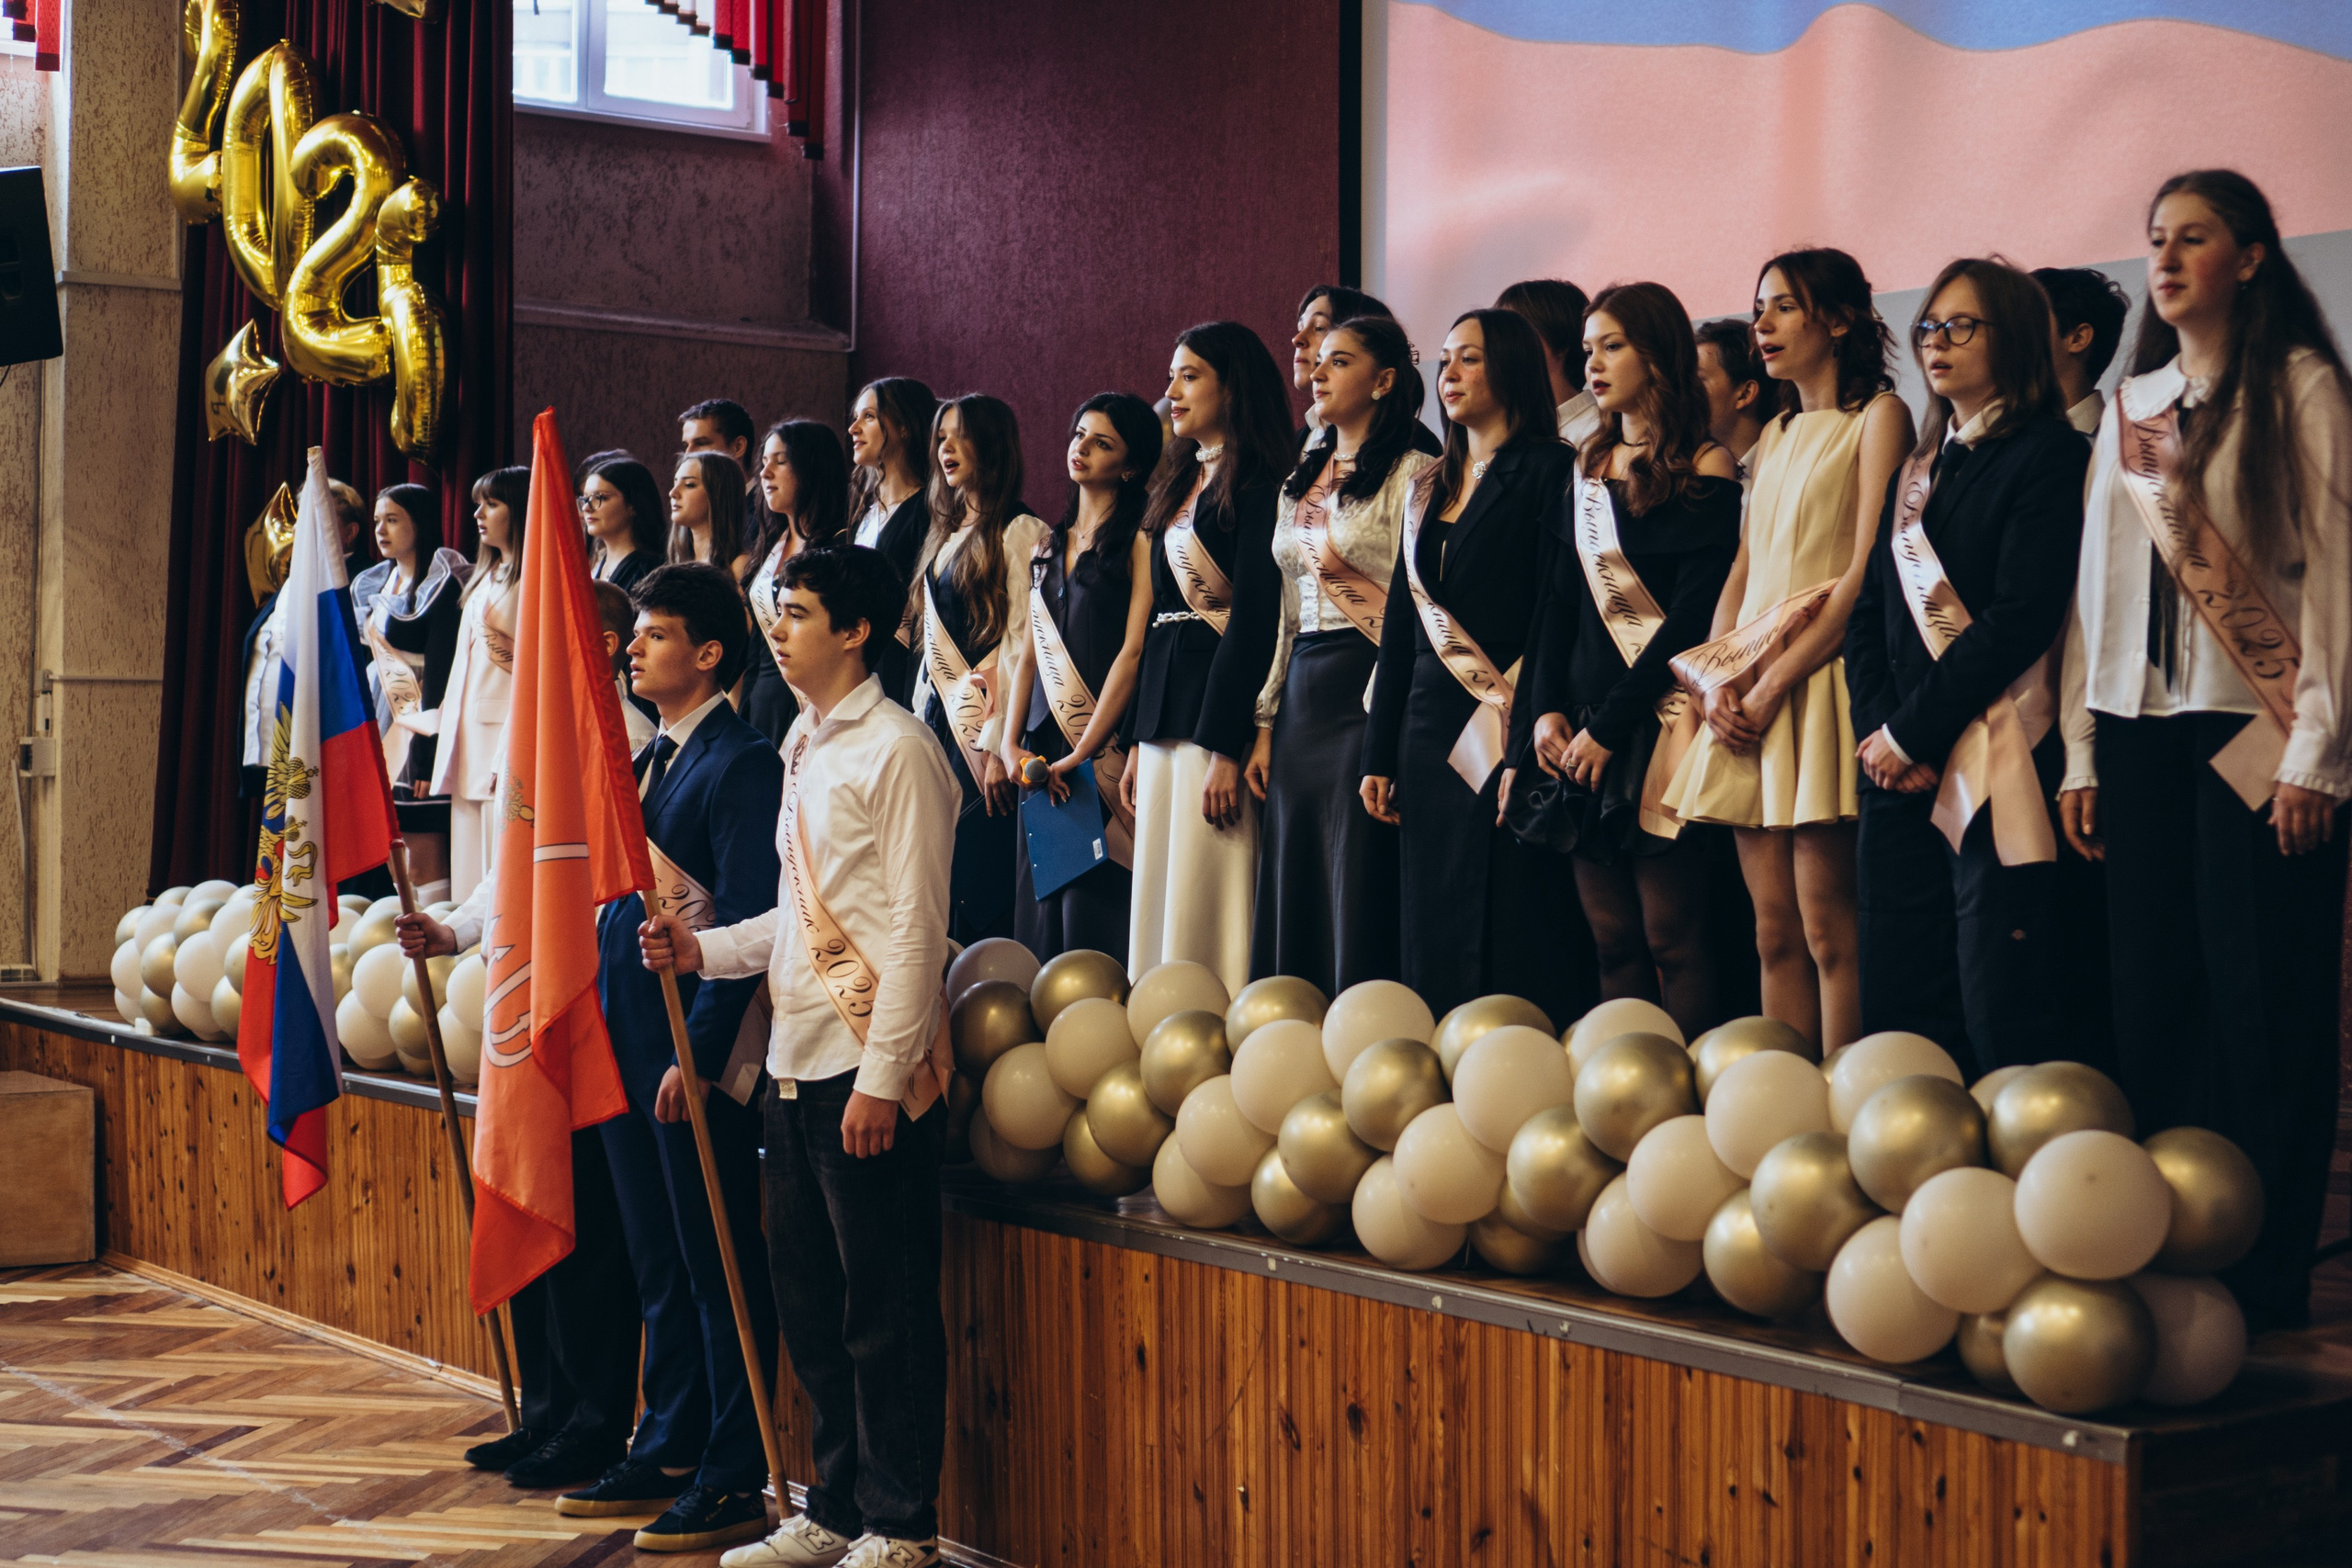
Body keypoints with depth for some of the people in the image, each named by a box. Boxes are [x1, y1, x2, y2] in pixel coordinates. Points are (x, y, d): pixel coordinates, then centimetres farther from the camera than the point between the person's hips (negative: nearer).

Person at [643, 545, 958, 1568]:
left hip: (871, 1068, -9)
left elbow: (917, 928, -14)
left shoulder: (896, 750, -9)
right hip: (800, 1062, 9)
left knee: (885, 1308, -1)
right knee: (808, 1300, 14)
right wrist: (704, 950, 7)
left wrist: (882, 1076, -17)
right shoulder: (805, 750, 16)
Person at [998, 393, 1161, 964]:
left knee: (1093, 911, -10)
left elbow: (1133, 652, -10)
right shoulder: (1049, 546, 20)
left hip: (1106, 747, -7)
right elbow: (1029, 654, 16)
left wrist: (1083, 752, -14)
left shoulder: (1139, 539, -2)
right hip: (1044, 748, 7)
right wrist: (1011, 745, 2)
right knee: (1038, 910, 5)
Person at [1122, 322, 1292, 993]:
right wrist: (1139, 741, 16)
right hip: (1164, 704, 9)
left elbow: (1253, 616, -15)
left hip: (1221, 699, -9)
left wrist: (1225, 748, -19)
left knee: (1202, 902, -8)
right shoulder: (1180, 481, 18)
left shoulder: (1255, 483, -9)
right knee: (1160, 893, 8)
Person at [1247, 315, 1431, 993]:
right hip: (1300, 693, 8)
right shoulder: (1303, 479, 18)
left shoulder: (1411, 472, -5)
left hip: (1367, 689, -8)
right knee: (1293, 900, 8)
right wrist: (1266, 721, 14)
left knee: (1359, 898, -6)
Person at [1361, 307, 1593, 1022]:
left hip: (1505, 730, -7)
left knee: (1513, 933, -7)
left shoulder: (1547, 470, -3)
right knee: (1432, 935, 7)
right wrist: (1379, 755, 14)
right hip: (1429, 731, 7)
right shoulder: (1428, 489, 19)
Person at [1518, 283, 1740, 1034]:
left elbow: (1693, 616, -10)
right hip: (1582, 729, 6)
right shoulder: (1590, 467, 16)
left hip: (1659, 720, -6)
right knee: (1611, 937, 5)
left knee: (1671, 935, -7)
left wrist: (1610, 725, -13)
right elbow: (1559, 598, 14)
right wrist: (1547, 710, 0)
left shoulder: (1705, 468, -4)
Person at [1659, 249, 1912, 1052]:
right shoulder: (1775, 435, 21)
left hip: (1822, 678, -7)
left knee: (1827, 929, -8)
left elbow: (1866, 573, -10)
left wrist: (1774, 685, -14)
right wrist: (1716, 681, 0)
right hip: (1748, 694, 7)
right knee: (1774, 931, 3)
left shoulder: (1878, 414, -1)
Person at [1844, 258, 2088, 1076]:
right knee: (1895, 1007, 6)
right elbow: (1869, 611, 14)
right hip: (1900, 769, 7)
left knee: (2002, 1023, -9)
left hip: (1995, 767, -7)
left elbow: (2021, 618, -13)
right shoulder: (1918, 469, 20)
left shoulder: (2048, 455, -3)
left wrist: (1914, 731, -12)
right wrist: (1878, 729, -2)